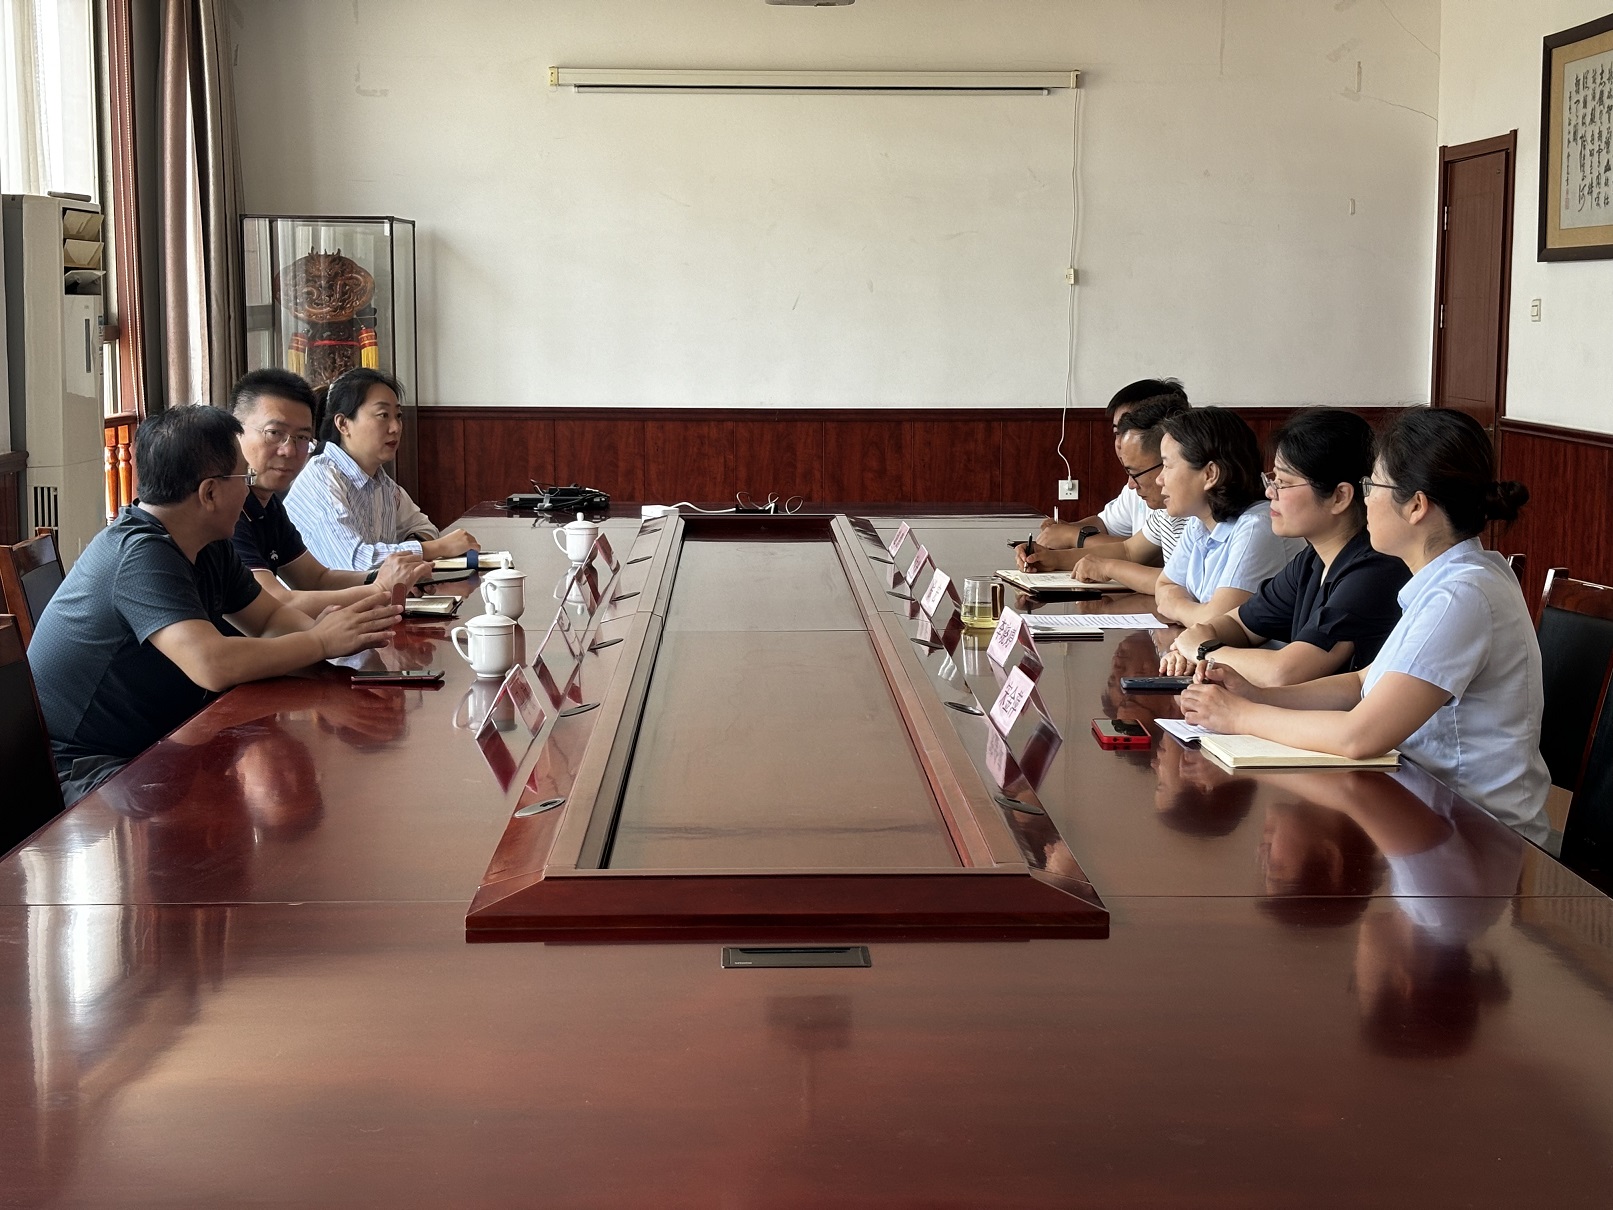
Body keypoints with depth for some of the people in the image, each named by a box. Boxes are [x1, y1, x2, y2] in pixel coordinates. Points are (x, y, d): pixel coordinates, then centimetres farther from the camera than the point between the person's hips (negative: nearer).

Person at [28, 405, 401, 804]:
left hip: (154, 748, 10)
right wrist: (321, 641, -24)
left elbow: (269, 619, 15)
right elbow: (212, 663, -35)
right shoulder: (140, 555, -24)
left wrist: (334, 628, -7)